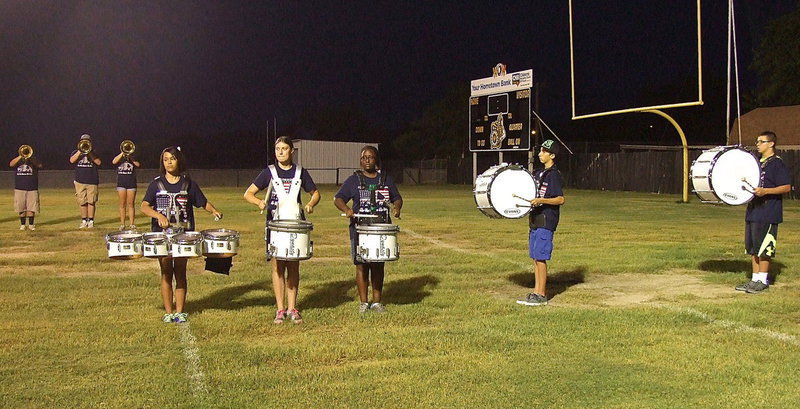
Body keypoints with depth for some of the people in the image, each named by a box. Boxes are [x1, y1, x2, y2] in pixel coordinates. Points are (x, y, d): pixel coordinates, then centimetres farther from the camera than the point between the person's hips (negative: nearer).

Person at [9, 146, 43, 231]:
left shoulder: (34, 160, 8)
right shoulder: (18, 161, 12)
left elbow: (40, 165, -13)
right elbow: (11, 164, -8)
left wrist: (29, 157, -15)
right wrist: (20, 156, -14)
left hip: (32, 189, -1)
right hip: (19, 189, 1)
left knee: (31, 208, -3)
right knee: (21, 208, 3)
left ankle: (31, 224, 5)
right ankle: (22, 224, 12)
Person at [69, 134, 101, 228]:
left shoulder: (93, 153, 10)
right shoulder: (76, 152, 13)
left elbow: (99, 162, -8)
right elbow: (72, 160, -7)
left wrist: (89, 152, -12)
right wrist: (80, 151, -12)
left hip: (92, 181, -1)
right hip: (80, 181, 1)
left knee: (91, 202, -2)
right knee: (82, 202, 2)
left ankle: (91, 221, 3)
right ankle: (84, 221, 9)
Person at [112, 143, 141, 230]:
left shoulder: (133, 158, 11)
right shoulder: (120, 159, 11)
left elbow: (138, 165, -9)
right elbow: (114, 162, -11)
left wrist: (130, 157, -11)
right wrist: (122, 153, -11)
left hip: (131, 184, -1)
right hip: (121, 183, 1)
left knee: (130, 204, -2)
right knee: (122, 204, 1)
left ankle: (132, 224, -1)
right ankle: (122, 224, 3)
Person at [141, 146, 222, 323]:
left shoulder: (188, 183, 5)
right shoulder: (157, 184, 2)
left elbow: (203, 202, 8)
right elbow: (145, 206, -7)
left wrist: (214, 210, -13)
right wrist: (159, 215, -26)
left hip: (183, 234, 0)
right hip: (162, 234, 0)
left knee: (180, 273, 4)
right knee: (166, 273, 4)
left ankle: (180, 312, 11)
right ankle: (168, 312, 11)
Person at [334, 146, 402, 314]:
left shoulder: (386, 179, 11)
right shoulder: (354, 180, 3)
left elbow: (397, 198, 17)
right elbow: (338, 198, 1)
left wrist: (397, 208, -5)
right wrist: (346, 210, -19)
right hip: (360, 228, -2)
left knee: (378, 265, 6)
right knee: (361, 265, 0)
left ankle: (377, 301, 15)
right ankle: (363, 302, 9)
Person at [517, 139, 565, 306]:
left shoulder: (554, 174, -11)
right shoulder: (539, 173, 15)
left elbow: (561, 199, -18)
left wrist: (541, 200, -27)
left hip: (546, 222, -9)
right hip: (535, 220, 9)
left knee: (540, 258, -7)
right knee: (535, 258, 10)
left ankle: (541, 296, -1)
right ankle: (536, 292, 16)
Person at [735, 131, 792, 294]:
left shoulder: (777, 163, -9)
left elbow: (787, 187, -16)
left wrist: (765, 191, -26)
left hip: (768, 213, -9)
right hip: (753, 211, 9)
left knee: (763, 247, -5)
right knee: (752, 247, 10)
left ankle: (763, 280, 2)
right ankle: (755, 279, 17)